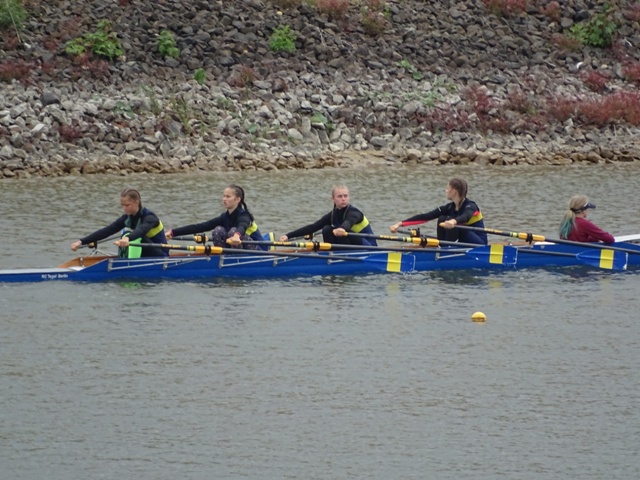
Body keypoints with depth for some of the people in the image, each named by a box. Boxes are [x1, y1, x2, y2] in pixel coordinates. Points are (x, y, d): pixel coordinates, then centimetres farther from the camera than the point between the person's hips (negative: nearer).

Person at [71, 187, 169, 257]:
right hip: (146, 256, 7)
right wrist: (81, 242, -16)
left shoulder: (149, 217, -20)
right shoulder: (127, 218, 0)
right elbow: (106, 231, -7)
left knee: (135, 237, -28)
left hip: (160, 256, -7)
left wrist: (128, 238, -64)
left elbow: (142, 230, -43)